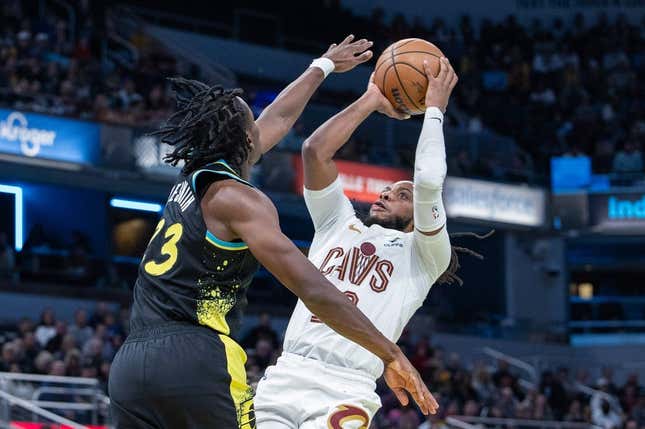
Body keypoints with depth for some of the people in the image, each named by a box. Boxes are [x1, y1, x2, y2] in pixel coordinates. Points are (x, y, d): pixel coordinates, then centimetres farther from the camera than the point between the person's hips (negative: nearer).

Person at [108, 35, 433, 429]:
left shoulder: (191, 180, 21)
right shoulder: (238, 199, -3)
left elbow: (277, 120, 39)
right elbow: (314, 290, -12)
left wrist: (324, 66, 53)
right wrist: (392, 355, -10)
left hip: (129, 364, 8)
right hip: (195, 361, -8)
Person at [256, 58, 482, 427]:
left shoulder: (422, 255, 11)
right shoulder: (340, 224, 23)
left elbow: (429, 184, -5)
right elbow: (316, 150, 13)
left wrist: (434, 110, 7)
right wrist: (372, 101, 17)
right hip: (284, 377, 4)